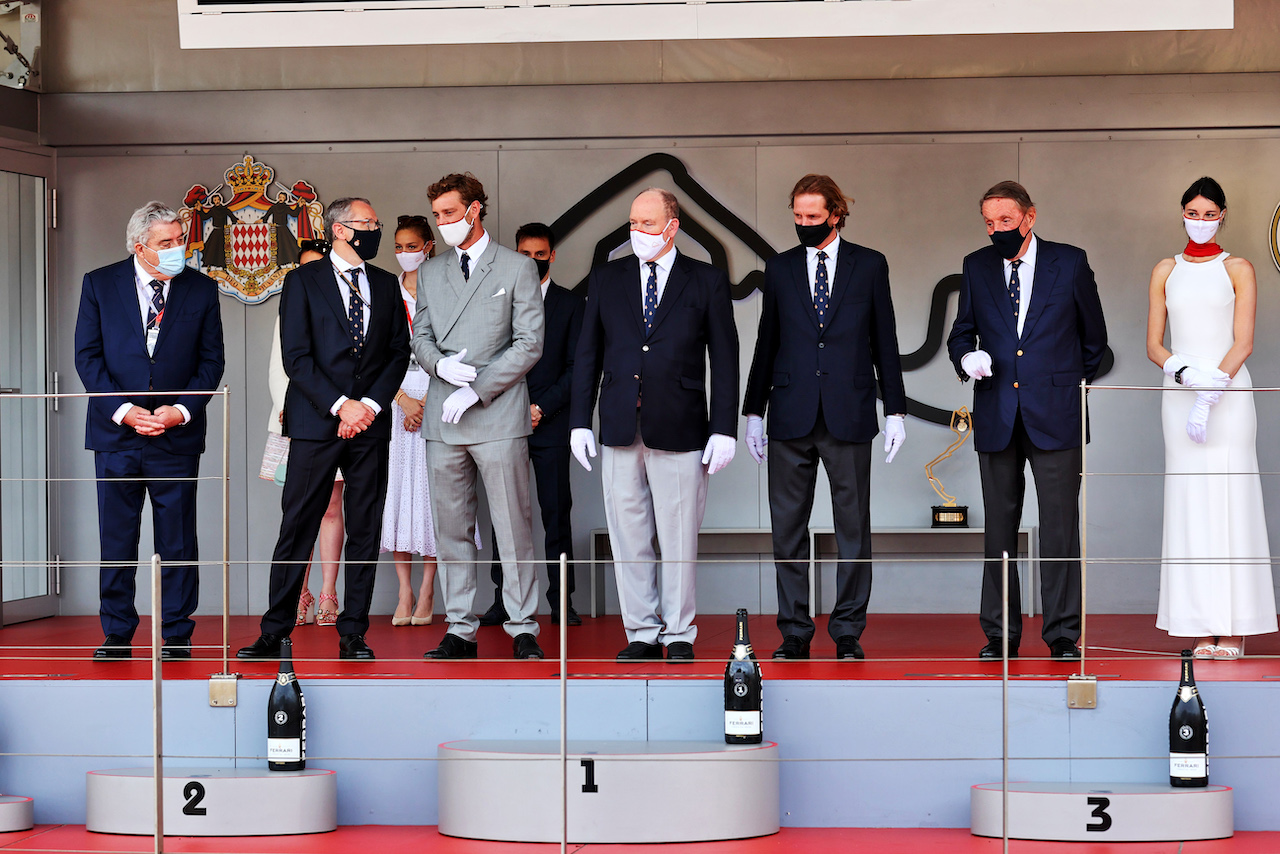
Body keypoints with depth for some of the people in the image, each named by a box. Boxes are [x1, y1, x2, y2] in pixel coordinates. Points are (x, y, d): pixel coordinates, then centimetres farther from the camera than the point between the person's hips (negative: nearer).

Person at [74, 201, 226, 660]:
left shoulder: (202, 289, 3)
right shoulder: (99, 285, 1)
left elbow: (211, 359, 5)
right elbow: (87, 357, -1)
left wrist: (182, 410, -10)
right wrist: (123, 411, -12)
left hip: (178, 434, 0)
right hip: (116, 433, 0)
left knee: (177, 542, 3)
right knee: (116, 539, 5)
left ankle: (177, 636, 11)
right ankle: (117, 635, 14)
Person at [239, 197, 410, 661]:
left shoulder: (386, 284, 14)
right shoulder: (304, 280, 2)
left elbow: (399, 352, 9)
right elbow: (296, 356, -5)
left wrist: (371, 404, -6)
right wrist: (340, 406, -13)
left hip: (370, 421, 4)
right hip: (316, 422, -4)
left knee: (365, 531, 4)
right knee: (297, 528, -3)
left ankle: (353, 633, 10)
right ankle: (274, 633, 3)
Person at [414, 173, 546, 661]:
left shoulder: (517, 269, 2)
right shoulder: (431, 273, 16)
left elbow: (529, 344, -4)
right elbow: (421, 337, 16)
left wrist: (477, 389, -11)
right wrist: (441, 364, -8)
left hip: (498, 417, -4)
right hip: (442, 419, 4)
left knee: (512, 527, -4)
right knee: (451, 529, 6)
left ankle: (523, 629, 2)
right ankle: (460, 630, 12)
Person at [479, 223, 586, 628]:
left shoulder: (570, 304, 8)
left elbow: (577, 366, 2)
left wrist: (542, 408, -7)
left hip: (551, 424, -1)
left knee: (556, 511, -1)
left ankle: (561, 601, 2)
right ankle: (503, 599, 3)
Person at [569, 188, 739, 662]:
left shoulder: (707, 282, 4)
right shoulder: (606, 278, 11)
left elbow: (725, 359, 3)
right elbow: (587, 353, 12)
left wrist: (724, 430, -4)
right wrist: (580, 422, 5)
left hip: (679, 428, -2)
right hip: (620, 428, 3)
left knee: (679, 538, 1)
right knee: (628, 535, 4)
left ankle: (679, 635, 11)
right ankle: (642, 633, 13)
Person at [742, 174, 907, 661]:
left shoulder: (869, 266, 6)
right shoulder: (779, 269, 10)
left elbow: (885, 342, 6)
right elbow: (767, 343, 13)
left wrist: (896, 411, 2)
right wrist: (753, 411, 10)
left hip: (849, 416, -1)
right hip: (791, 419, 1)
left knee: (853, 527, 1)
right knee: (788, 528, 2)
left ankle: (848, 633, 9)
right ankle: (794, 633, 10)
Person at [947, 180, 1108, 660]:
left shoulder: (1070, 262, 2)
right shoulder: (976, 267, 9)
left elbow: (1093, 335, 13)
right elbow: (961, 332, 16)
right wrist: (966, 359, -4)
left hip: (1055, 416, -2)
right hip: (996, 419, 2)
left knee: (1060, 526, -4)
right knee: (998, 527, 5)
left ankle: (1063, 634, 3)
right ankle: (999, 635, 12)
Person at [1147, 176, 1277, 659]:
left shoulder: (1237, 270, 4)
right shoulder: (1165, 271, 12)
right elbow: (1154, 345, 9)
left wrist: (1210, 395, -14)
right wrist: (1186, 374, -11)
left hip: (1228, 392, -3)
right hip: (1178, 393, 3)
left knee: (1231, 501, -5)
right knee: (1190, 504, -1)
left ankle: (1234, 628, -2)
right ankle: (1204, 629, 2)